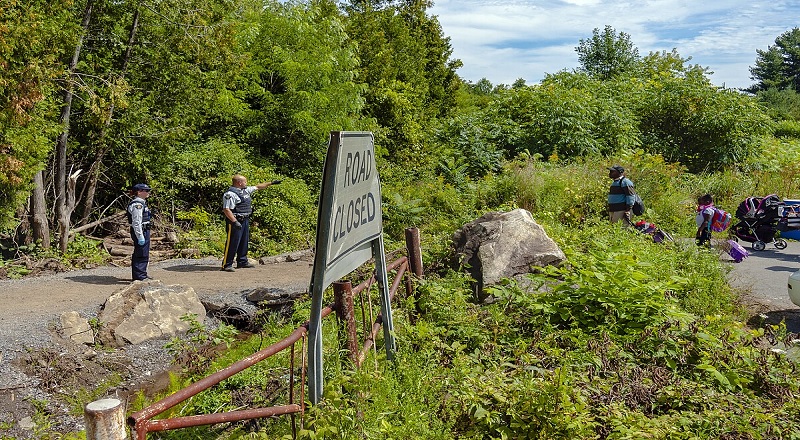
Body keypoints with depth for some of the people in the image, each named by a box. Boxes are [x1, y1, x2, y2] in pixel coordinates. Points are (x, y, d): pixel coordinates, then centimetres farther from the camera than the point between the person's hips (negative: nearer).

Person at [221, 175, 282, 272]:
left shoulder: (245, 190, 14)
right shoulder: (230, 194, -16)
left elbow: (257, 187, 27)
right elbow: (226, 209, -21)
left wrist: (271, 183, 30)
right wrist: (235, 222, -27)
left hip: (245, 220, 10)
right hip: (235, 221, -10)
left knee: (244, 242, 16)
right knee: (232, 243, -8)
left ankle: (242, 262, 27)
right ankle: (226, 265, -4)